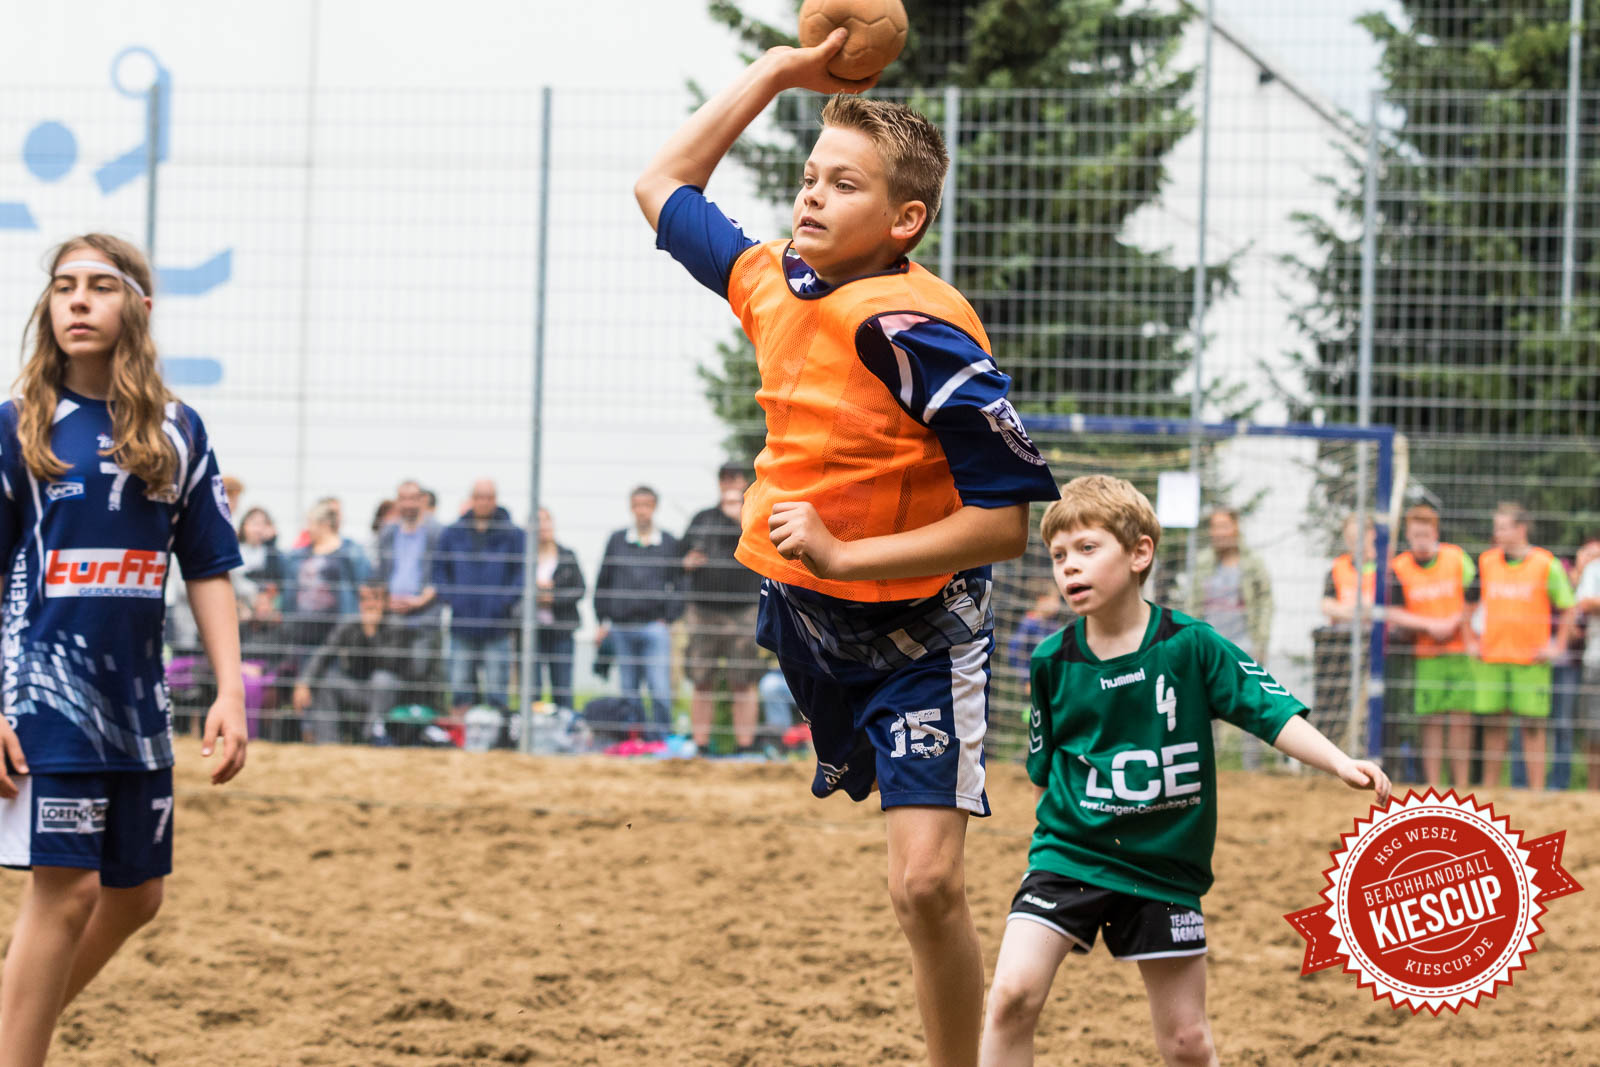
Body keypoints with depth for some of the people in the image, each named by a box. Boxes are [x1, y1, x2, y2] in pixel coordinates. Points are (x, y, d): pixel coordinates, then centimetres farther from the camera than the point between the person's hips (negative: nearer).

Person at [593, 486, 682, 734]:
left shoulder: (669, 543, 6)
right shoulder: (617, 540, 10)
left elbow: (679, 584, 7)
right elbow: (603, 582, 13)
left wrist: (668, 618, -3)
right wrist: (603, 621, 8)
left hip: (655, 627, -2)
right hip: (621, 628, 2)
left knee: (660, 690, -11)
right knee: (627, 691, 6)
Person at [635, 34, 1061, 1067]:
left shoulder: (919, 332, -24)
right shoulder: (775, 285, -3)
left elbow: (1008, 520, -24)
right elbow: (664, 185, 16)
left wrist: (844, 555, -27)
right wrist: (778, 73, 9)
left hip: (919, 627, -8)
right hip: (804, 619, 8)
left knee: (927, 882, -16)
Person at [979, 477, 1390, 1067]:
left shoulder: (1192, 647, -8)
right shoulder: (1053, 661, -2)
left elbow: (1272, 710, -12)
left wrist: (1341, 763, -24)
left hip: (1165, 866, -1)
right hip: (1069, 856, 1)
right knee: (1013, 994, -18)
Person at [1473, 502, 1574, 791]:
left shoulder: (1546, 565, -3)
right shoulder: (1486, 561, 9)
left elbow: (1567, 607, 5)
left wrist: (1559, 646, 0)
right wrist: (1472, 640, 16)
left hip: (1531, 659, -4)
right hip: (1491, 659, 4)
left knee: (1532, 727, -3)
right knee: (1493, 726, 4)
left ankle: (1536, 792, -1)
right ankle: (1489, 790, 9)